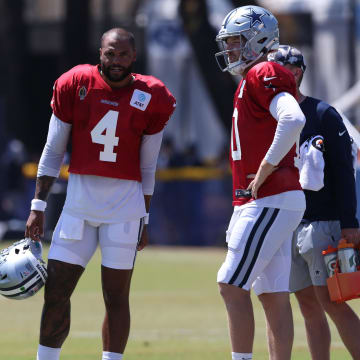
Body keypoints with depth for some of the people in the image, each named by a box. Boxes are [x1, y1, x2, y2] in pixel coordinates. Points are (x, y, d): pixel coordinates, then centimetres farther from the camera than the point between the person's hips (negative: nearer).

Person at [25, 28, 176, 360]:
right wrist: (38, 207, 2)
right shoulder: (75, 86, -1)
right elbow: (53, 153, 5)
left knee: (116, 296, 1)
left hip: (125, 205, -1)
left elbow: (147, 167, 7)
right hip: (79, 201, 1)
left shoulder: (150, 98, -1)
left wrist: (143, 219, 8)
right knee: (55, 292, -2)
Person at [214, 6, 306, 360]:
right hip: (269, 203, 10)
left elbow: (293, 120, -29)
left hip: (270, 202, -10)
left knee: (232, 285, -10)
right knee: (274, 296, 8)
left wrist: (264, 171, -21)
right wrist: (242, 211, 20)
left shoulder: (262, 75, -10)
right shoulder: (252, 81, 20)